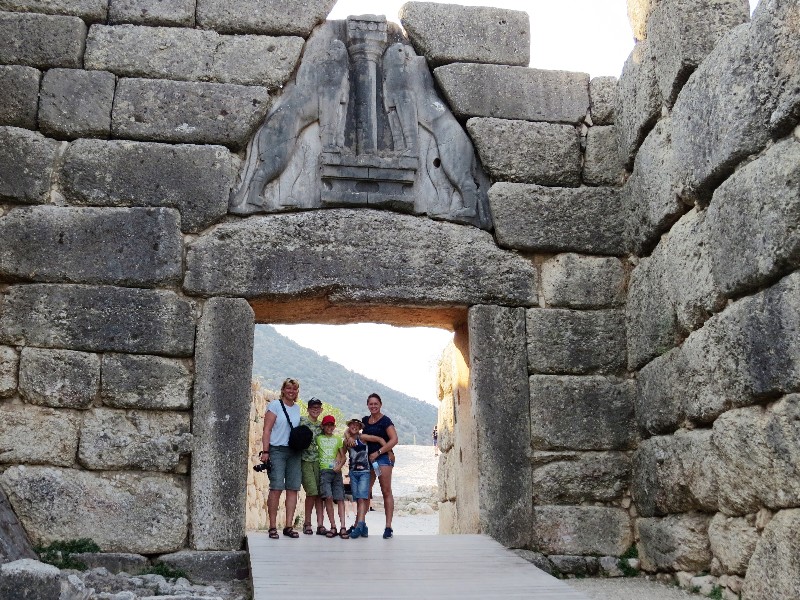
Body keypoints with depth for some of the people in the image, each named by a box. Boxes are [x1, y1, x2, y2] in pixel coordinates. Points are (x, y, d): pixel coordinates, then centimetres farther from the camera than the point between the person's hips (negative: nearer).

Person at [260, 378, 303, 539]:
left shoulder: (297, 408, 16)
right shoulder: (275, 405, -1)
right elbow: (267, 430, -6)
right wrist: (265, 451, -13)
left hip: (294, 452, 6)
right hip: (277, 450, -5)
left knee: (293, 488, 1)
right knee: (276, 488, -11)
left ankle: (289, 526, 6)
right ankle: (273, 527, -5)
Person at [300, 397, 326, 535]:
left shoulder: (320, 426, 17)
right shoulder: (302, 420, 2)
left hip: (318, 461, 5)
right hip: (305, 460, -5)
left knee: (319, 493, -1)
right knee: (312, 492, -12)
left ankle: (320, 524, -1)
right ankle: (307, 523, 3)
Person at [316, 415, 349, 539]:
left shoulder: (338, 439, 17)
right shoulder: (318, 438, 13)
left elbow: (343, 456, 15)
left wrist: (340, 465, -3)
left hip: (336, 471, 2)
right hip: (324, 470, -2)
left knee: (340, 498, -7)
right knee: (328, 497, -16)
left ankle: (343, 527, -11)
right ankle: (333, 527, -11)